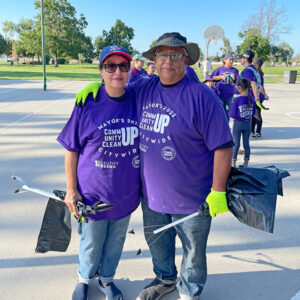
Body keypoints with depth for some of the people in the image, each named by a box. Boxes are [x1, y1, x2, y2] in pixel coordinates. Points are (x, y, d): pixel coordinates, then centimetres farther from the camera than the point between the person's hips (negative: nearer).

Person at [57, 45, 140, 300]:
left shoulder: (137, 102, -4)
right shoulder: (88, 104, -12)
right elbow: (71, 150, -6)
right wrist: (71, 190, -6)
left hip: (126, 192, 3)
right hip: (93, 191, -2)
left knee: (115, 241, 20)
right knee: (91, 243, 16)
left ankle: (106, 278, 47)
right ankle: (84, 279, 46)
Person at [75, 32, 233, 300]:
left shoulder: (201, 96, -17)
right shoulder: (144, 88, 1)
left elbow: (223, 145, -17)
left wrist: (218, 192, -17)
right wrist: (99, 84, -1)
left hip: (192, 198, -5)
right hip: (152, 194, 6)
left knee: (194, 250, 16)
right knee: (157, 243, 26)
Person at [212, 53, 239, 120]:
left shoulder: (235, 70, 10)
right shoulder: (219, 69, 0)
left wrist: (234, 79, -7)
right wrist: (221, 77, -11)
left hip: (229, 95, 3)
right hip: (219, 95, -3)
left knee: (227, 112, 9)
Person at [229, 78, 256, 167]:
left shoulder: (236, 100, -18)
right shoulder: (251, 99, -3)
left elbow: (232, 114, -16)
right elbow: (253, 112, 5)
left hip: (238, 124, -4)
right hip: (247, 124, 4)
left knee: (236, 144, 7)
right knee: (246, 144, 12)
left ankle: (233, 163, 13)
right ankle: (246, 163, 20)